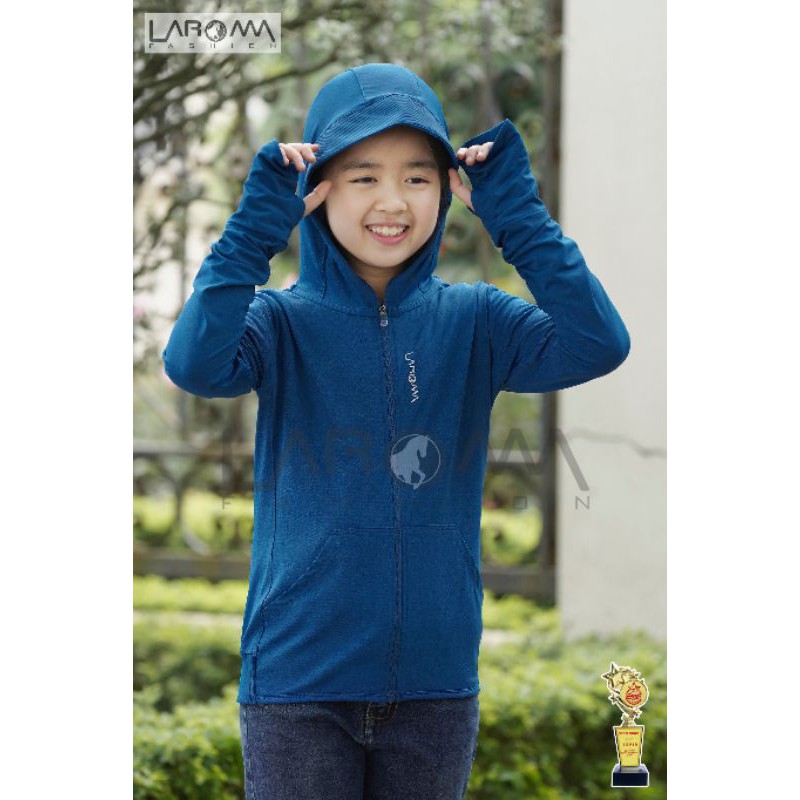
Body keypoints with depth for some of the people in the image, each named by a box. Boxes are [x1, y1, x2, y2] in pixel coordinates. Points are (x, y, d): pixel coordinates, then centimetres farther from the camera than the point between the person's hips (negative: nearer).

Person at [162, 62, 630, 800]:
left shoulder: (472, 322, 3)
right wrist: (257, 223, -23)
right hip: (299, 680, -2)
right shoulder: (283, 321, -3)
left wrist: (517, 213, -14)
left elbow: (597, 345, -13)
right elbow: (196, 365, -23)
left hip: (436, 681, 2)